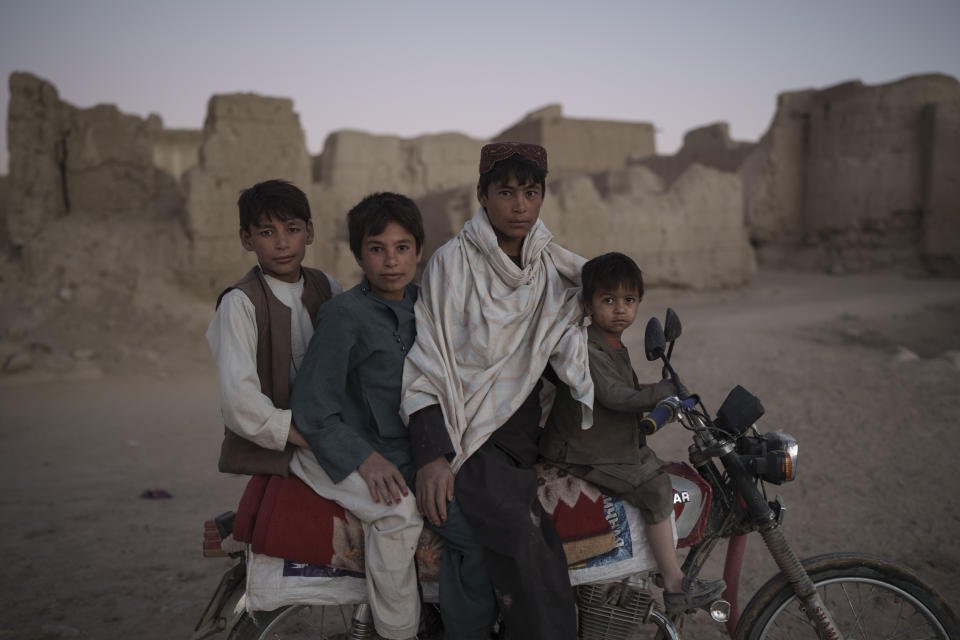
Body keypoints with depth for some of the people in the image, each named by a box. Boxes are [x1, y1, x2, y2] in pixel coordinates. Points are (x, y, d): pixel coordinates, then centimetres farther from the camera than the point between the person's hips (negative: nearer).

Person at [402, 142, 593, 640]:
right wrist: (431, 457, -16)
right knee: (521, 537, -25)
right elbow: (426, 365, -7)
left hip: (521, 430, 5)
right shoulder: (451, 263, -3)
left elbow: (572, 353, 7)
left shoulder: (555, 269, 11)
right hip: (464, 433, -5)